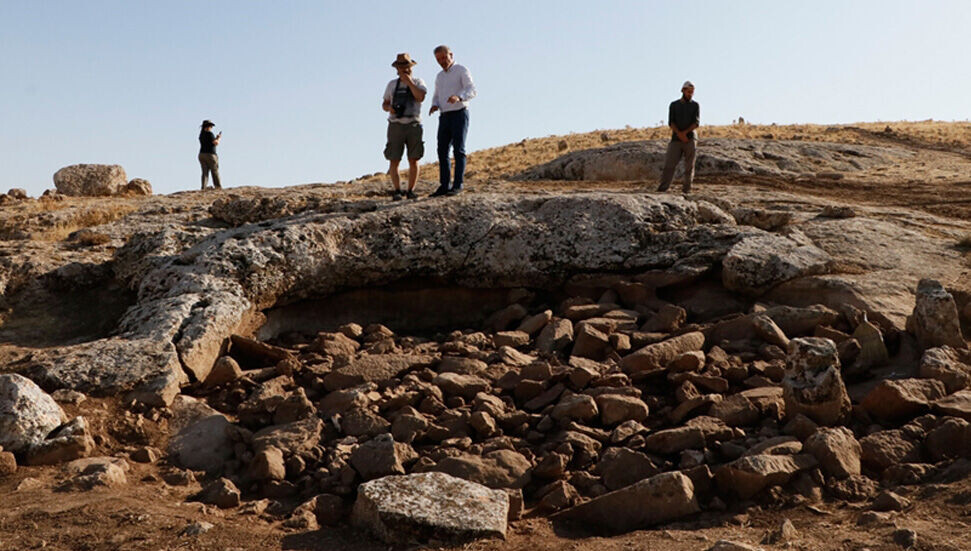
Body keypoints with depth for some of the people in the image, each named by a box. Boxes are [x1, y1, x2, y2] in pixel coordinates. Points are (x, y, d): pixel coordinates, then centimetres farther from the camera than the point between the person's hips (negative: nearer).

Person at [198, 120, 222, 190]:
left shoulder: (201, 134, 14)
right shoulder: (209, 133, -11)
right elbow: (216, 143, -16)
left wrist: (216, 138, 20)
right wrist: (219, 138, 3)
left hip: (202, 155, 7)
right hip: (210, 155, -7)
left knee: (205, 172, 3)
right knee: (215, 172, 2)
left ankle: (203, 188, -8)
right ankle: (218, 187, 5)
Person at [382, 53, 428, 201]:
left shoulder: (418, 82, 5)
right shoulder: (392, 85, 11)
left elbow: (421, 97, -15)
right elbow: (384, 104, 14)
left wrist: (409, 81, -16)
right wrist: (389, 108, -9)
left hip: (414, 126, -1)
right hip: (396, 126, 1)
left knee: (413, 161, -3)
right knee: (394, 161, -6)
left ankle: (411, 191, 8)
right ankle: (397, 191, 3)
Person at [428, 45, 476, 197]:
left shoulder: (462, 71, -3)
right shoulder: (440, 76, 19)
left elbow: (472, 91, -16)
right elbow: (437, 96, 26)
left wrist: (458, 97, -37)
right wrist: (434, 105, 1)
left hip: (459, 114, -7)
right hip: (445, 117, 7)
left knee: (458, 150, -13)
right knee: (442, 151, 0)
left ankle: (457, 185, -12)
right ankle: (444, 186, 2)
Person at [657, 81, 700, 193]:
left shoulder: (695, 105, 10)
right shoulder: (674, 105, 11)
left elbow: (696, 123, -1)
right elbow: (671, 122, 0)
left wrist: (685, 132, -14)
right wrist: (679, 134, -16)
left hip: (690, 139, 0)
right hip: (676, 139, 0)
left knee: (689, 165, -3)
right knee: (669, 163, -8)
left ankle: (687, 188, 1)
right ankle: (663, 187, -10)